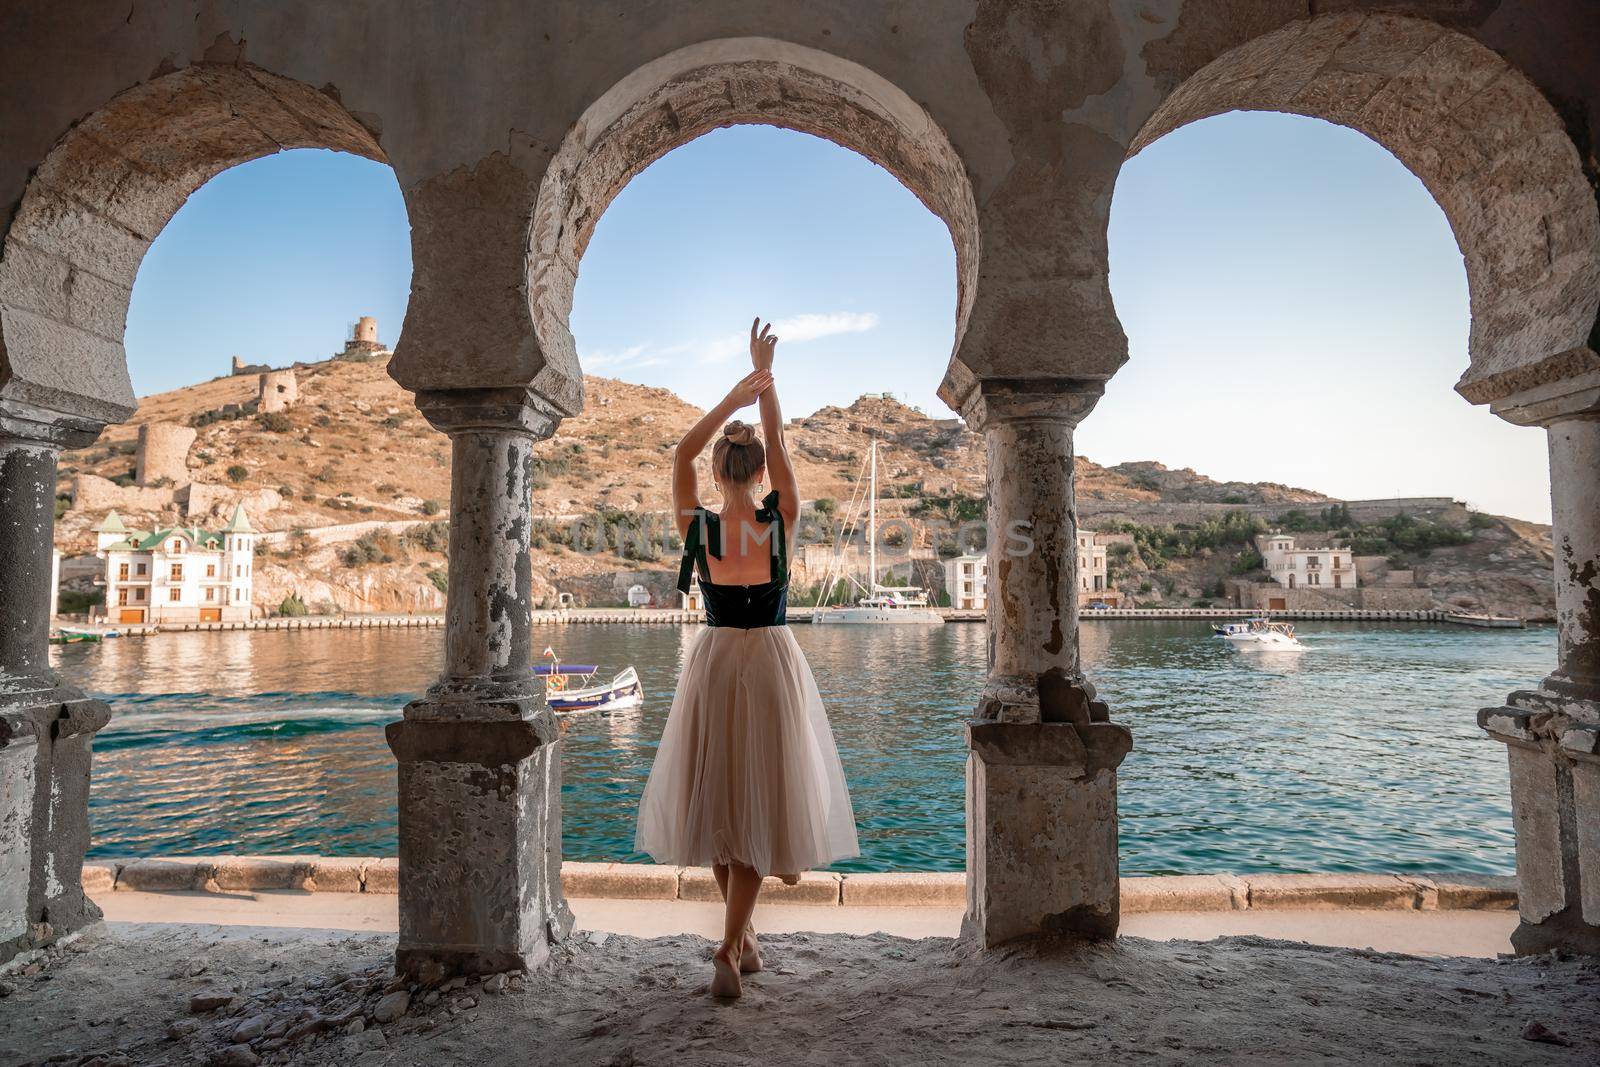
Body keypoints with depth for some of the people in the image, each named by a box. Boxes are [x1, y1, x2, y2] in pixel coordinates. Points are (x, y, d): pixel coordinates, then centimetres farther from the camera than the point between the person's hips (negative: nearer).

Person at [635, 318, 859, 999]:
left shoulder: (696, 527, -8)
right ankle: (728, 950, -2)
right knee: (758, 799, 5)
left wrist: (736, 394, -7)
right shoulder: (782, 523, -10)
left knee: (717, 795, 15)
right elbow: (780, 446, -3)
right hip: (772, 665, -1)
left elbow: (681, 455, -1)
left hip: (713, 663, 1)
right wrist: (765, 377, -1)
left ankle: (744, 933, 27)